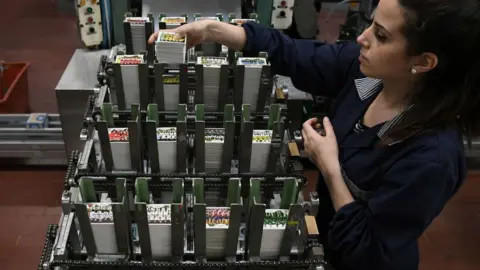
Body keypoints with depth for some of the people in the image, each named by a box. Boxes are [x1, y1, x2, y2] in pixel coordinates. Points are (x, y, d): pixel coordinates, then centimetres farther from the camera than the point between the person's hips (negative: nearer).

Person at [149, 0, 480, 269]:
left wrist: (329, 168, -28)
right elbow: (291, 54, -9)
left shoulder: (431, 158, -37)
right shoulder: (366, 67, -19)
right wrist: (210, 29, -16)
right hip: (325, 229, 6)